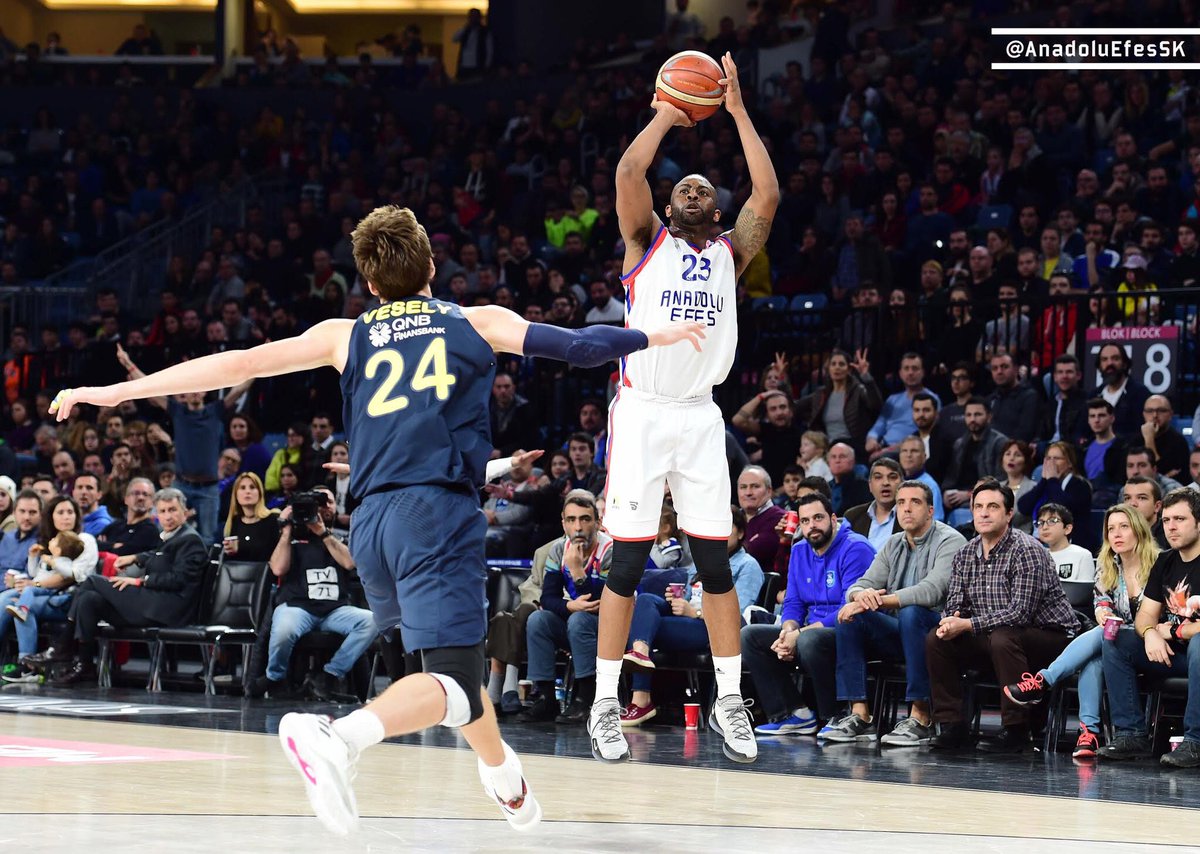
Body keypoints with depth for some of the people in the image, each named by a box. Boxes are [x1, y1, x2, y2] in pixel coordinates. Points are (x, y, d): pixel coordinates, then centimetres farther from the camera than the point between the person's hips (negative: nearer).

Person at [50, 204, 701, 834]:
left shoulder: (346, 336, 16)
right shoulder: (476, 323, 12)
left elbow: (240, 363, 9)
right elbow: (581, 347, 7)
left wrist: (116, 391, 12)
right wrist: (658, 336, 25)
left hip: (372, 521, 5)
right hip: (440, 513, -5)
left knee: (454, 651, 27)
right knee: (452, 684, -14)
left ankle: (505, 780, 39)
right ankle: (340, 737, -39)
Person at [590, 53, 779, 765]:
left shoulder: (730, 254, 13)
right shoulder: (647, 244, 7)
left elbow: (768, 194, -1)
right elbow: (628, 172, -9)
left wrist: (738, 112, 1)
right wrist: (667, 117, 2)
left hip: (701, 417, 3)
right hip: (641, 412, -3)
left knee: (716, 559, 1)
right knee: (629, 559, -4)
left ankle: (730, 701, 7)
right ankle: (606, 705, 1)